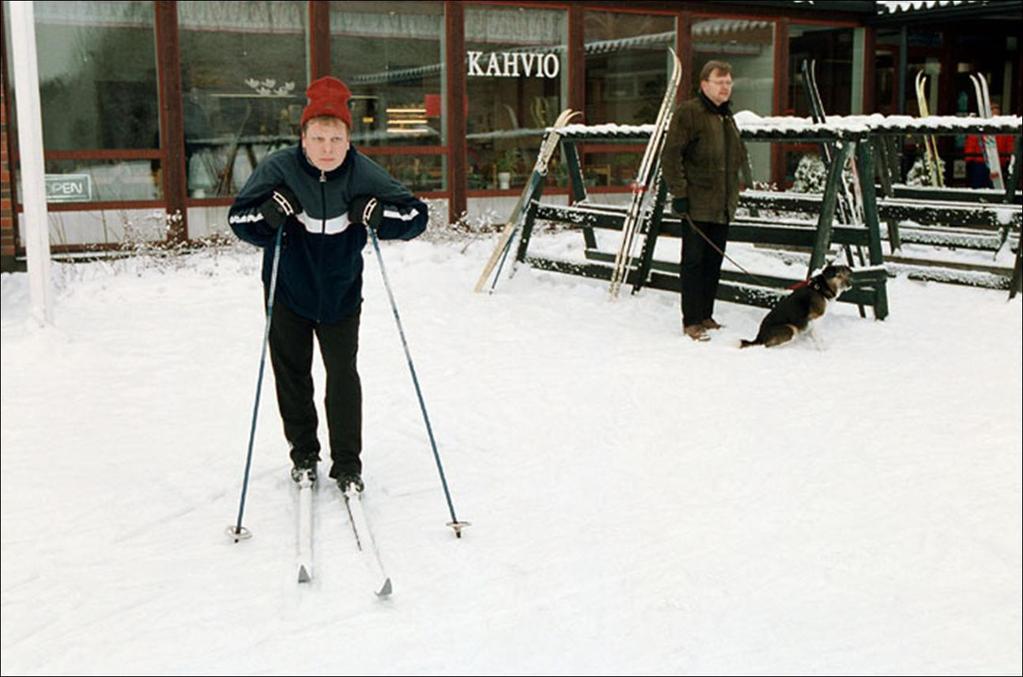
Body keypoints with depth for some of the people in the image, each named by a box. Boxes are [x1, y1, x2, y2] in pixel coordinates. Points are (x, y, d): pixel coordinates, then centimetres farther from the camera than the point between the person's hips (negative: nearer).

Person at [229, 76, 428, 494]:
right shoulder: (278, 169, -17)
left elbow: (416, 215, -11)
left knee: (343, 375, -1)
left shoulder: (364, 174, -15)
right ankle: (303, 454, 30)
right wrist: (269, 215, -32)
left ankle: (347, 464, 12)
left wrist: (378, 215, -30)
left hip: (340, 291, 0)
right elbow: (238, 219, -11)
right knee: (291, 373, 12)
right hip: (287, 291, 1)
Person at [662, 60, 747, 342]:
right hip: (696, 205, -8)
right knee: (694, 261, -4)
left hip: (722, 206, 8)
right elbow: (670, 156, -14)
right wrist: (679, 193, -17)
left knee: (714, 261, 12)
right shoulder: (688, 112, -9)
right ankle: (691, 321, 2)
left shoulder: (727, 115, 17)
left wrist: (732, 194, 22)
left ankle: (706, 315, 22)